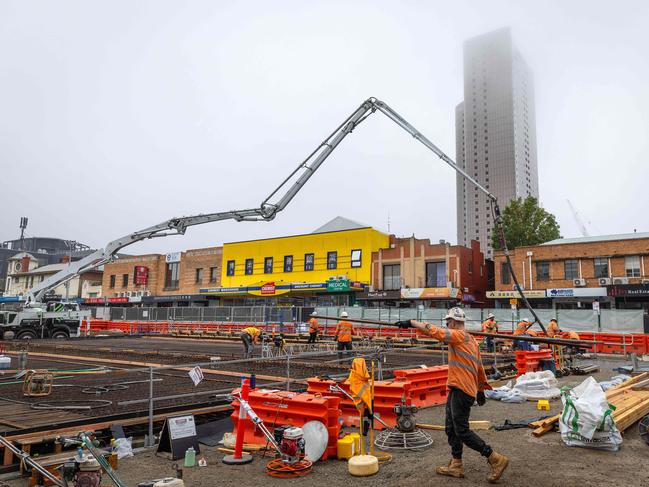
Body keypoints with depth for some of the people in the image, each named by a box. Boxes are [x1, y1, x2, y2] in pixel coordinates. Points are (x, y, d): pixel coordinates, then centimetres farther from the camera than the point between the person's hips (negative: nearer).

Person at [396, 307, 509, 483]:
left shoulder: (459, 336, -12)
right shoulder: (470, 339, 16)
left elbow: (434, 331, -21)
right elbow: (479, 367, 20)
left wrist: (411, 322, -13)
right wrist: (481, 390, 25)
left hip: (461, 391, -10)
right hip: (456, 390, 10)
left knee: (462, 431, -6)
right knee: (451, 429, 15)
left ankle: (496, 459, 1)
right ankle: (456, 466, 22)